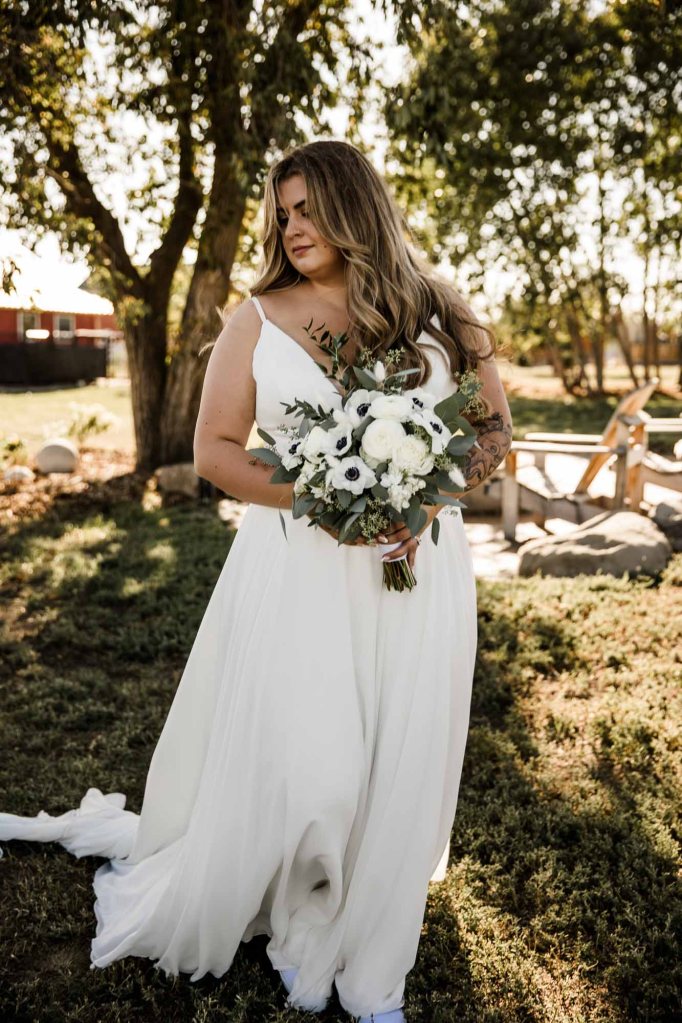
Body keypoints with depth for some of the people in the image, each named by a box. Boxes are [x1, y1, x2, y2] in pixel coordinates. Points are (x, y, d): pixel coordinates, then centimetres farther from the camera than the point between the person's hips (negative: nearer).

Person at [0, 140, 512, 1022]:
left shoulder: (436, 313, 6)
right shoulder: (259, 317, 5)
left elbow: (497, 427, 10)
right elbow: (213, 450, 2)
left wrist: (433, 495, -10)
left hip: (417, 568, 2)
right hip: (295, 567, -1)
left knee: (398, 763, 7)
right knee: (298, 764, -3)